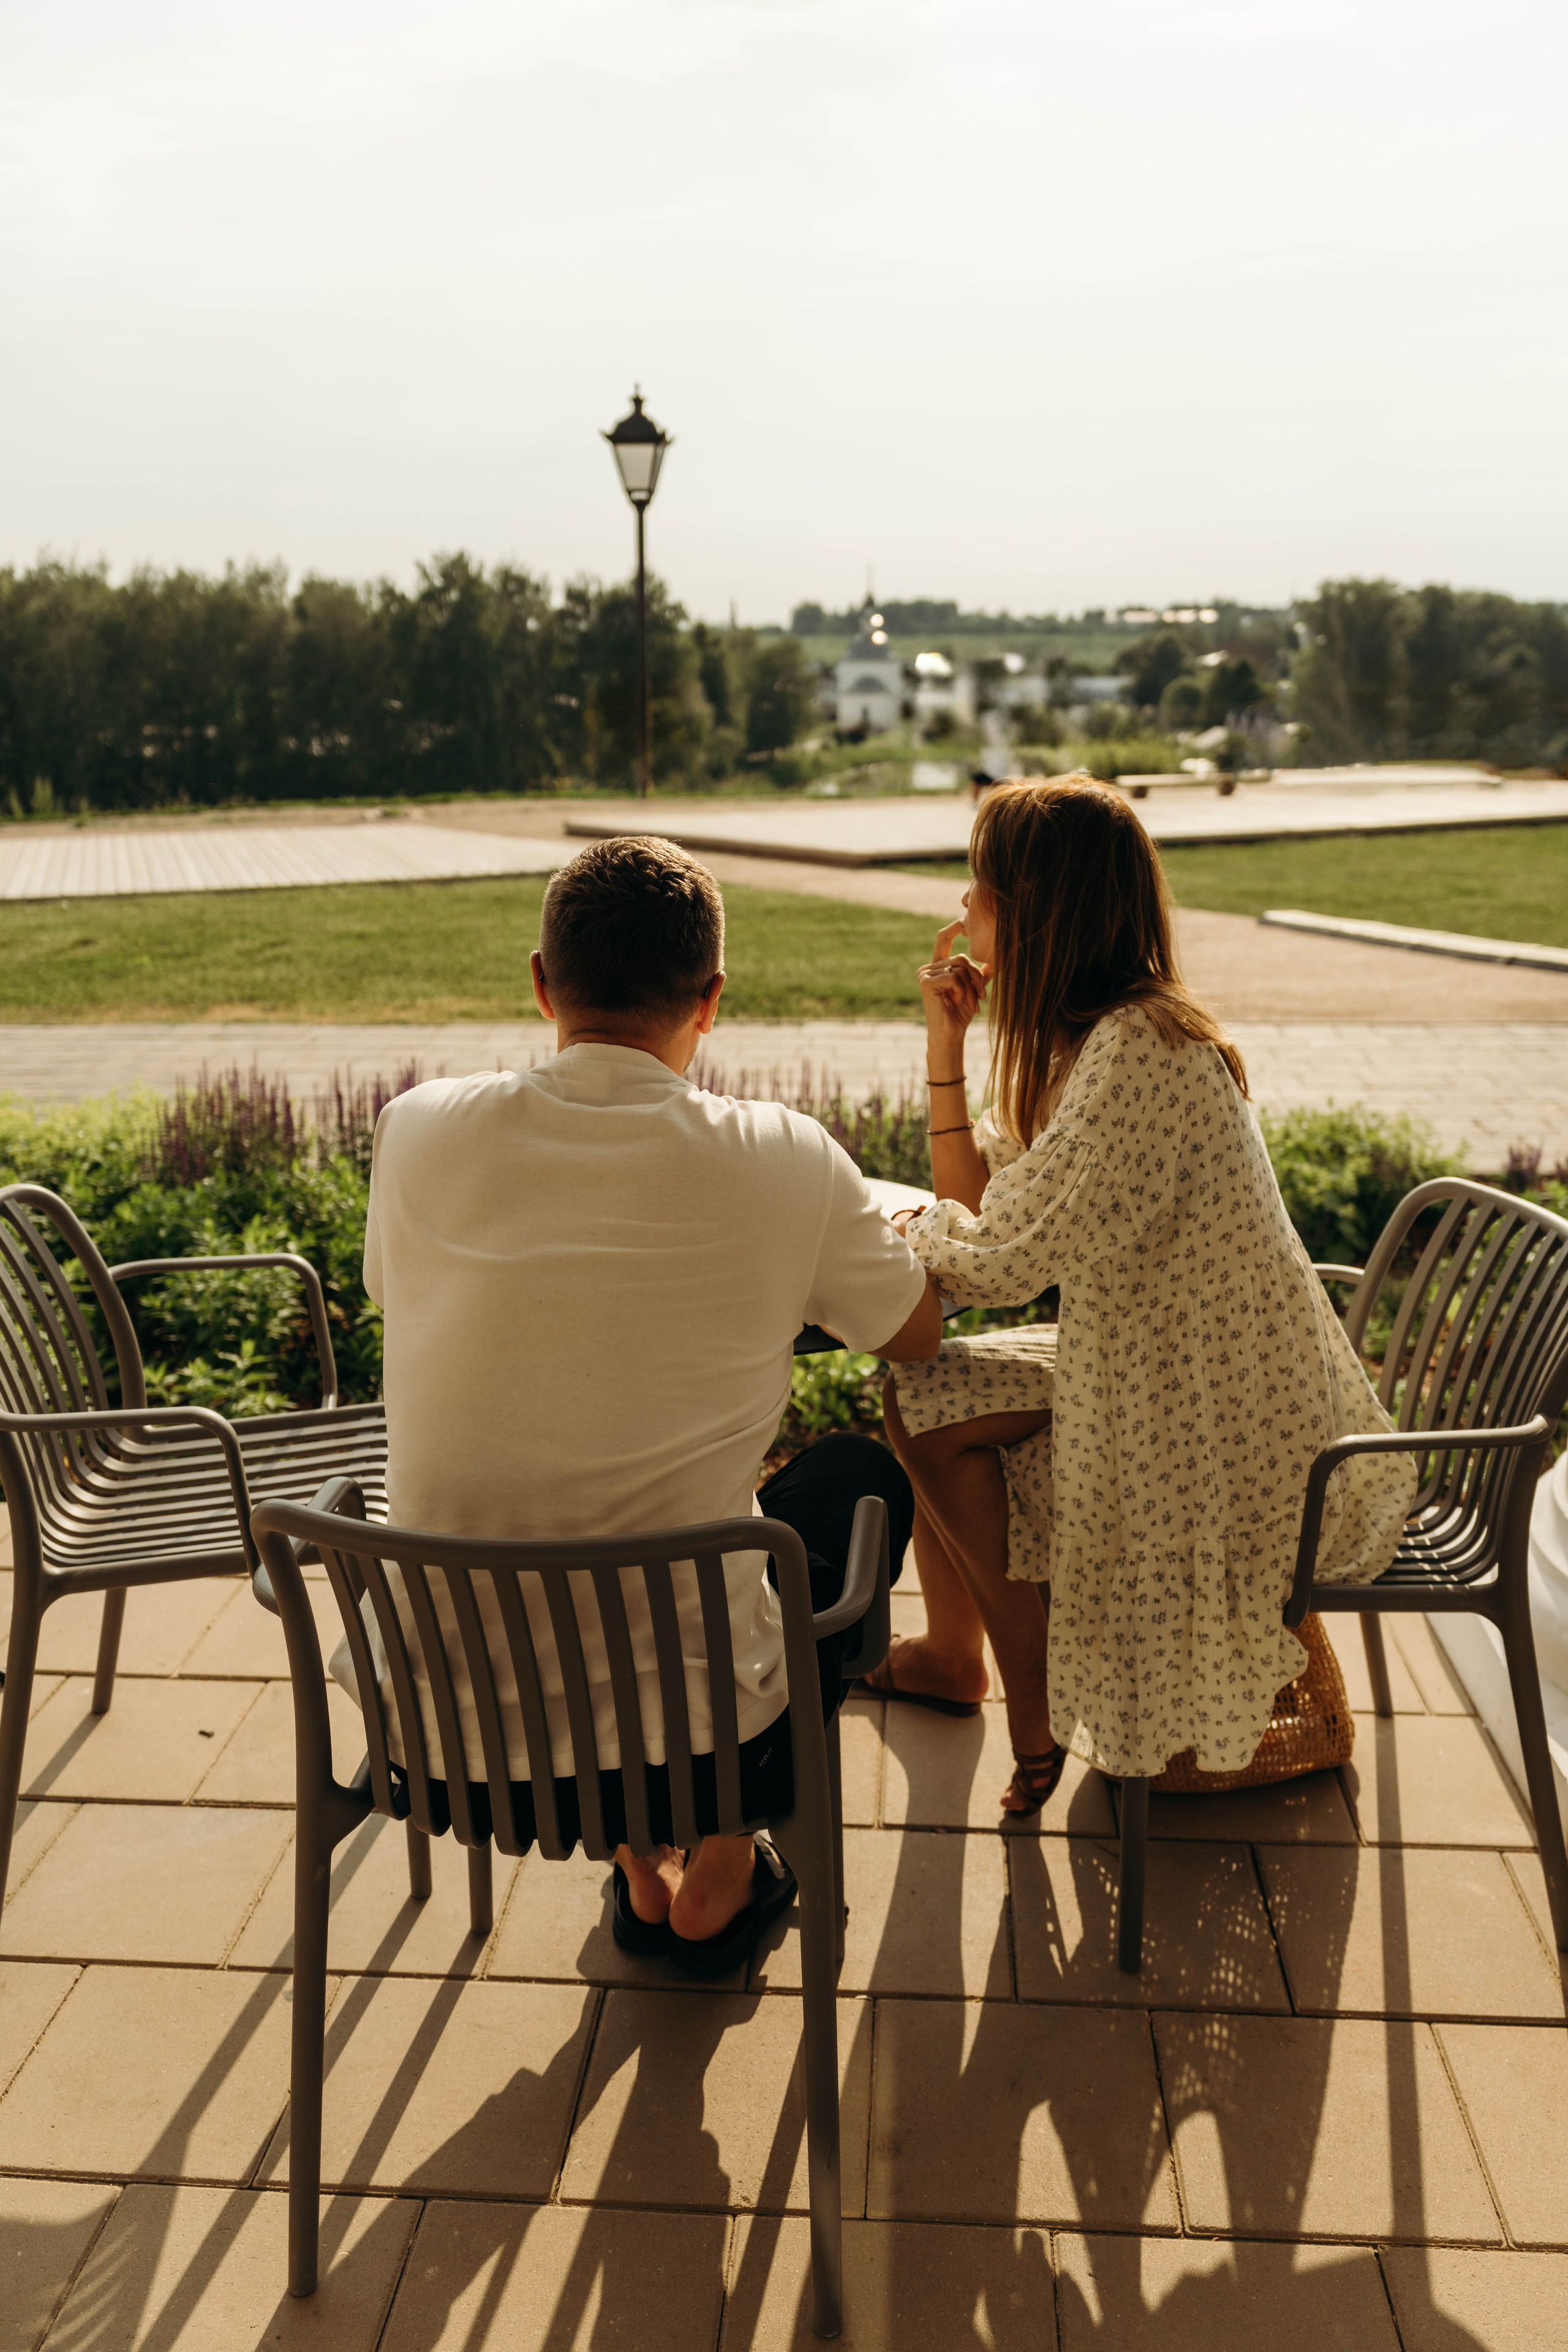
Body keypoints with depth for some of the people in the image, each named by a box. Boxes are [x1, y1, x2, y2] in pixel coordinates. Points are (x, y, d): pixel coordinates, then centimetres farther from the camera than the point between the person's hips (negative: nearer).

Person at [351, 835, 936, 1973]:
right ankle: (718, 1876, 30)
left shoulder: (422, 1131, -7)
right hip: (688, 1726, -3)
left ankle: (640, 1871, 37)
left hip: (432, 1729, 3)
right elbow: (918, 1333, 6)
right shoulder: (782, 1161, -12)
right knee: (865, 1474, 24)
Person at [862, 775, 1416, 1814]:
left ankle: (1041, 1720, 13)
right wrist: (946, 1040, 0)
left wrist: (902, 1228, -4)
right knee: (923, 1389, 8)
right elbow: (982, 1203, 6)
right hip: (1157, 1370, 9)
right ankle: (951, 1654, 28)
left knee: (938, 1416, -6)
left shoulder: (1140, 1052, -27)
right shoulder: (1089, 1035, 5)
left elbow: (1003, 1261, -26)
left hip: (1223, 1438, -9)